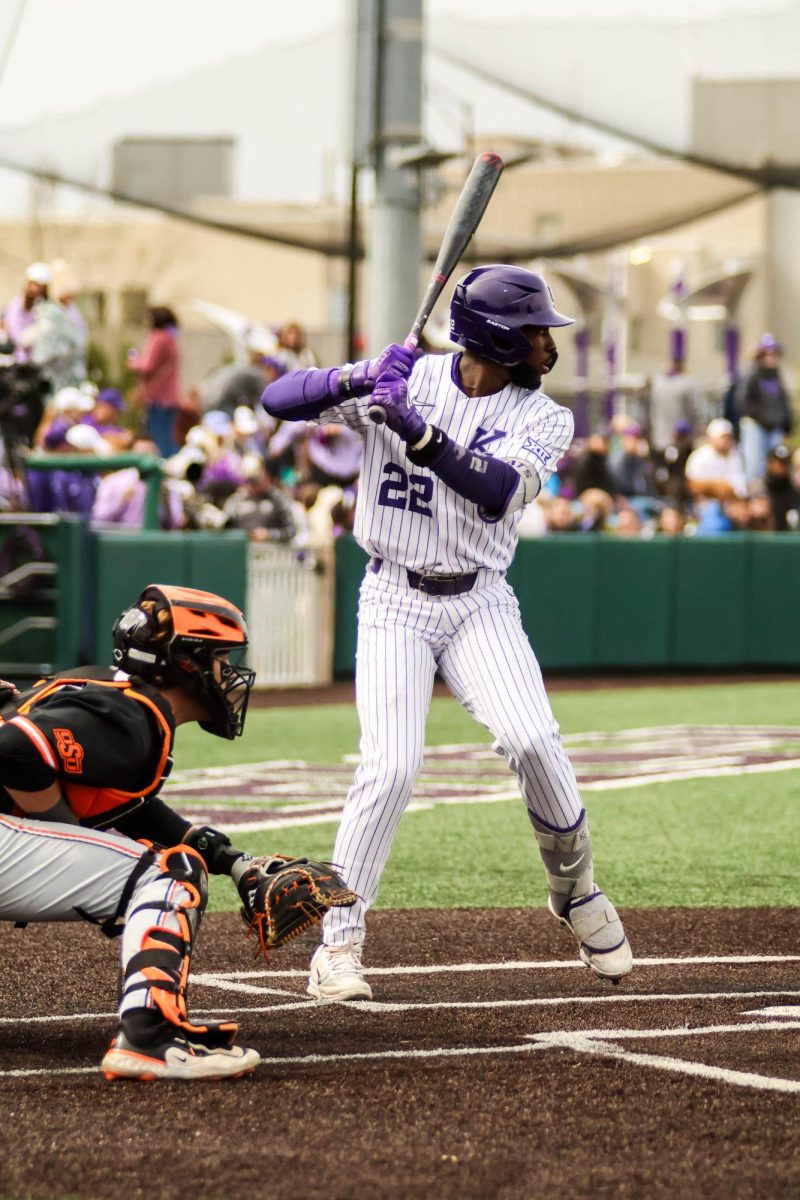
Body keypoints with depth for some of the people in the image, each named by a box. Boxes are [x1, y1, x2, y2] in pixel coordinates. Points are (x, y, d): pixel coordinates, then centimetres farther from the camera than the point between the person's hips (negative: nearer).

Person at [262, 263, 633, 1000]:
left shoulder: (545, 418, -1)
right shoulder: (406, 378, -3)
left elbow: (498, 492, -21)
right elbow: (280, 401, -8)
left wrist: (416, 429, -31)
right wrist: (359, 380, -25)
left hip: (480, 603, 2)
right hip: (395, 600, -1)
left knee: (533, 740, -18)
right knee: (391, 767, -16)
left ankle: (576, 892, 7)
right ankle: (339, 940, -5)